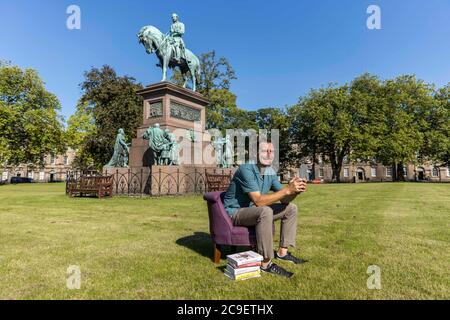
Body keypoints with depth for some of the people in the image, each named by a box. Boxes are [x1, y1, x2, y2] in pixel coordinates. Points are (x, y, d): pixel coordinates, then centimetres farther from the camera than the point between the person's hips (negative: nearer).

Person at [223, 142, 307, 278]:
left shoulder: (271, 172, 1)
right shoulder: (246, 170, -24)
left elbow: (284, 200, -2)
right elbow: (258, 201, -32)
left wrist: (295, 191, -24)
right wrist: (287, 189, -35)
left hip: (254, 211, 9)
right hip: (235, 212, -8)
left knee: (291, 208, 4)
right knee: (265, 211, -36)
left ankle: (282, 252, 8)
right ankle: (266, 264, -25)